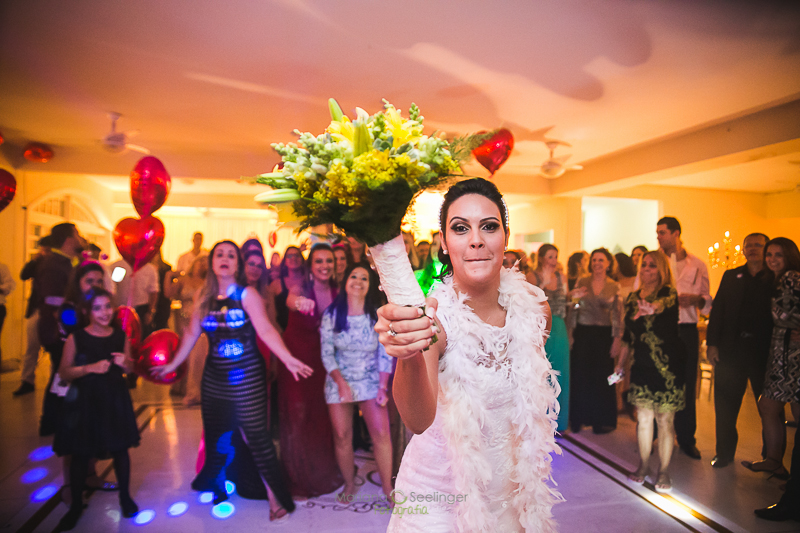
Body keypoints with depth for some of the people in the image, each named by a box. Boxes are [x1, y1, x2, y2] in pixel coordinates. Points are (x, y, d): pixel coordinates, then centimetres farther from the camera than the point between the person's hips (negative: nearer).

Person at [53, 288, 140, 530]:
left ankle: (125, 496, 29)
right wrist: (90, 367, -22)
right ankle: (76, 505, 29)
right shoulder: (76, 338, -9)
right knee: (80, 454, 9)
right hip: (84, 401, -1)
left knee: (120, 449, 10)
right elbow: (64, 372, -8)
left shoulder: (120, 335, -1)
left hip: (115, 400, 2)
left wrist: (125, 363, -12)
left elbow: (130, 367, 10)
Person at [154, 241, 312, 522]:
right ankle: (213, 482, 40)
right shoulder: (205, 297, 4)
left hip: (247, 376, -4)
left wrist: (288, 358, -35)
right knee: (215, 434, 15)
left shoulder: (247, 294, -10)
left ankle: (275, 494, 12)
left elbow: (266, 330, -21)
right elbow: (192, 334, 12)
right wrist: (172, 365, 17)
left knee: (257, 435, -3)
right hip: (214, 377, 5)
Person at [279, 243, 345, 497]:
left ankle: (324, 471, 35)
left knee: (323, 415, 12)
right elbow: (291, 299, -42)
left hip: (322, 359, 3)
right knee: (298, 416, 4)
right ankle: (299, 478, 24)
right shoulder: (301, 288, -17)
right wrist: (298, 302, -65)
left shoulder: (336, 293, -5)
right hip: (296, 357, -3)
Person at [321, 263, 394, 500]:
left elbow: (385, 354, -3)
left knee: (381, 433, -10)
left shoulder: (378, 316, -4)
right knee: (342, 436, 2)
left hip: (371, 381, 0)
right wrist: (341, 382, -13)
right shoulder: (331, 315, -4)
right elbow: (327, 353, -4)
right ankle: (349, 484, 23)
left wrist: (383, 387, -9)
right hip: (339, 382, 1)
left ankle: (387, 486, 8)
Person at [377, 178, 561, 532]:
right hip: (439, 493, -3)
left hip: (511, 485, 4)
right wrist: (409, 357, -57)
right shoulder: (432, 315, -24)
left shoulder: (534, 307, -11)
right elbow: (419, 420, -39)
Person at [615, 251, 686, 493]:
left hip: (667, 365, -4)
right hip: (641, 364, 4)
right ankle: (644, 466, 23)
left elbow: (662, 305, -30)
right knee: (643, 417, 8)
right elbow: (629, 335, 14)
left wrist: (653, 308, -48)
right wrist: (621, 362, 14)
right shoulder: (633, 298, 8)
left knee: (664, 419, 1)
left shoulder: (668, 294, -6)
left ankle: (663, 471, 15)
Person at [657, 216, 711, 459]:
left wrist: (696, 299, -13)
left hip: (686, 330, 1)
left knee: (686, 385, 5)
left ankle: (686, 439, 21)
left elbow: (707, 301, 9)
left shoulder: (697, 265, 8)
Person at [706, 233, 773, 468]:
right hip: (731, 349, 2)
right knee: (725, 404, 6)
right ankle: (725, 453, 19)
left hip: (762, 350, -2)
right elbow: (717, 310, 5)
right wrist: (712, 343, -2)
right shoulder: (731, 276, 10)